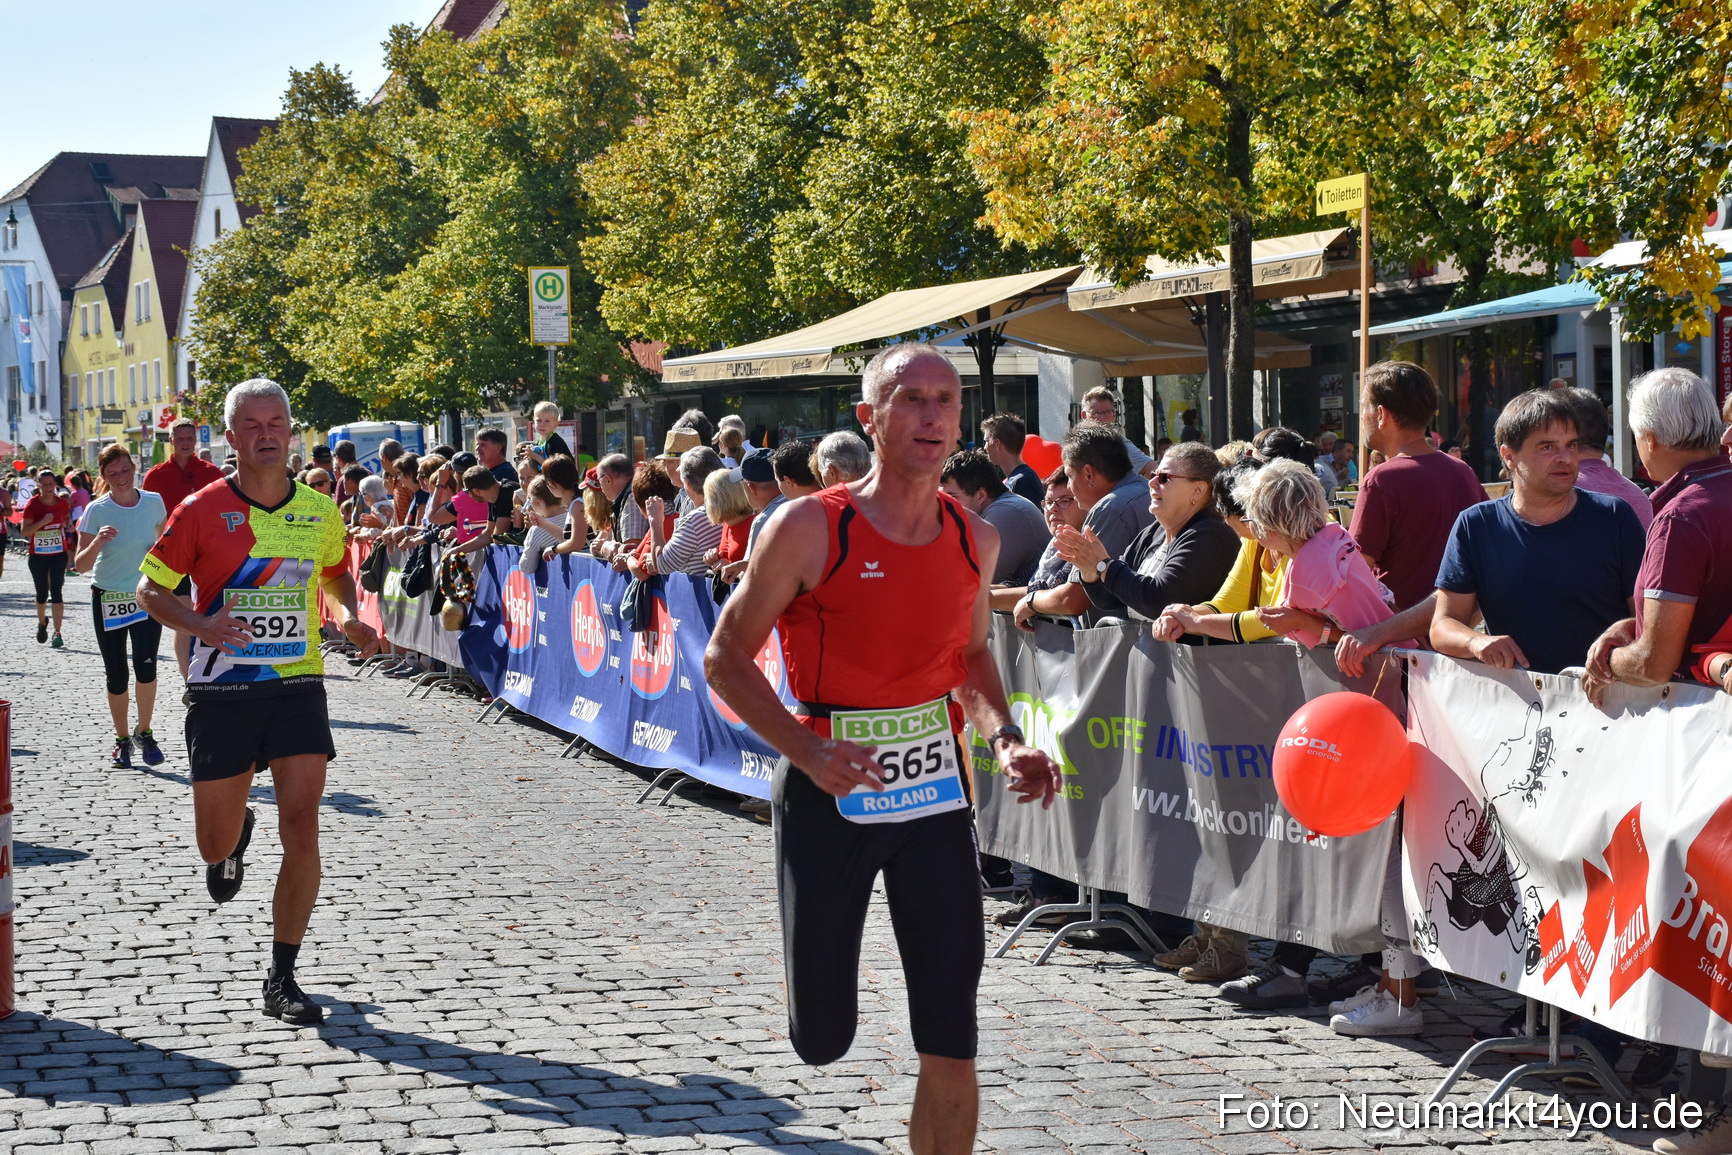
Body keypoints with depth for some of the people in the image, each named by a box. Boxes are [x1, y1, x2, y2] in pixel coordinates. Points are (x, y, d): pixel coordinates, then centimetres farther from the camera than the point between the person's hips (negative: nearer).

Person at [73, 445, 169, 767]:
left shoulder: (153, 502, -4)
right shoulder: (97, 511, -12)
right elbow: (80, 565, -17)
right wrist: (98, 542, -33)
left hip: (147, 596, 1)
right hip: (108, 599, -1)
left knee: (146, 666, -15)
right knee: (116, 676, 5)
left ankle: (144, 732, 6)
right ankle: (122, 740, 23)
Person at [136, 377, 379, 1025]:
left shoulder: (320, 512, 4)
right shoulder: (202, 510, -5)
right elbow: (150, 588, -1)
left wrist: (350, 619, 2)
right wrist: (201, 624, -20)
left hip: (298, 687, 1)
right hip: (221, 691, -1)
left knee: (302, 831, -11)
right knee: (216, 846, 5)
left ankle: (282, 979, 1)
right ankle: (236, 838, 46)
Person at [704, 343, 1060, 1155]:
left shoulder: (975, 540, 1)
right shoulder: (810, 527, -14)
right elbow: (725, 658, -9)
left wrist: (1004, 740, 0)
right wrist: (809, 751, -23)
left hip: (935, 796, 3)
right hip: (829, 797, -3)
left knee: (951, 1047, 0)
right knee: (823, 1041, 8)